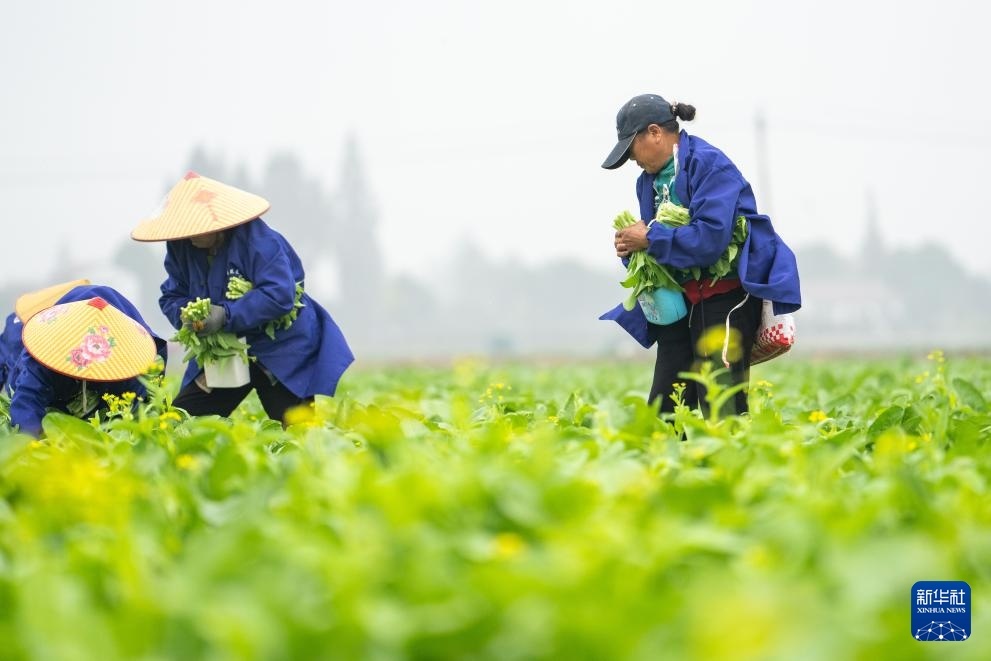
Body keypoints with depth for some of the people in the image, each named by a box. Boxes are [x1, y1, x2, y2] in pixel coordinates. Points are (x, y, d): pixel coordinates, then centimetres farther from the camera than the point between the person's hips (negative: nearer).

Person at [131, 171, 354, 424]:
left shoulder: (256, 239, -23)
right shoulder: (180, 247, -3)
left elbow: (279, 295, -30)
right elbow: (172, 296, 4)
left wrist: (226, 315, -35)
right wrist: (186, 316, -21)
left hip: (280, 350, -6)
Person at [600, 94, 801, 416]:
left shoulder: (709, 165, -14)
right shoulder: (650, 179, 13)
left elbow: (710, 239, -25)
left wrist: (649, 238, -17)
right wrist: (631, 249, -3)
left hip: (728, 296, -9)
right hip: (683, 298, 9)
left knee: (720, 408, -13)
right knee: (663, 408, 3)